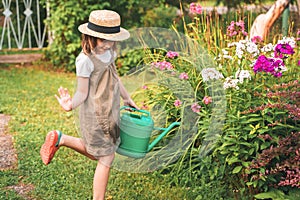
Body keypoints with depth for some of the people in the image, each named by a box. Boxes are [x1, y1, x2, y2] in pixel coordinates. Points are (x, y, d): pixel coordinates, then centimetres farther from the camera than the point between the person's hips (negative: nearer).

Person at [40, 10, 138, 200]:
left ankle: (60, 139, 33)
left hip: (111, 112, 8)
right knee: (106, 158, -3)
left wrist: (127, 98, 30)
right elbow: (82, 93, -18)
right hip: (95, 115, -8)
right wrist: (71, 105, -39)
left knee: (97, 153, 19)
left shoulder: (110, 52, 1)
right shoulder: (86, 60, -22)